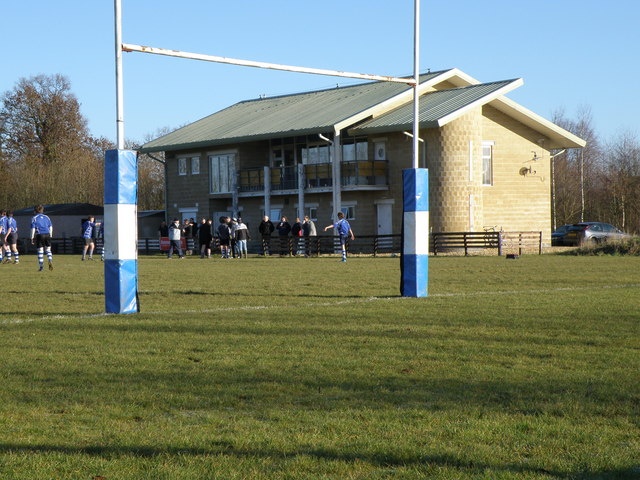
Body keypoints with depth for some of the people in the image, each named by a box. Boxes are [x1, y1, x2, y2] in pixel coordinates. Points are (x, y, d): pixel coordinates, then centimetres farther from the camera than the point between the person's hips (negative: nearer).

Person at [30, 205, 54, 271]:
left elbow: (33, 229, -3)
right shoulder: (46, 217, 13)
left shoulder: (34, 218, 2)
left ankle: (41, 266, 3)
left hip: (39, 236, -3)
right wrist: (50, 236, 20)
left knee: (40, 251, 4)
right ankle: (50, 261, -14)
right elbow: (50, 227, 13)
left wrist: (32, 238, 2)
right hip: (47, 235, 3)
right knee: (48, 250, 11)